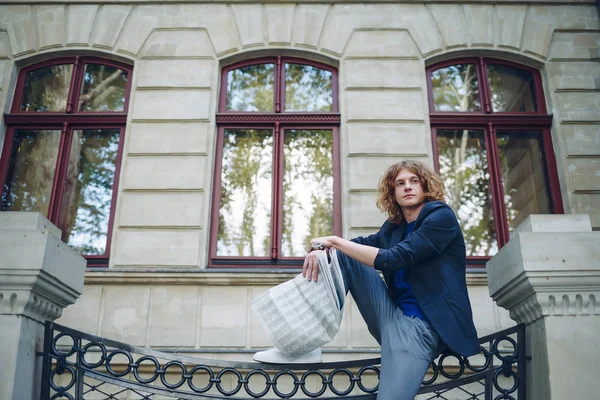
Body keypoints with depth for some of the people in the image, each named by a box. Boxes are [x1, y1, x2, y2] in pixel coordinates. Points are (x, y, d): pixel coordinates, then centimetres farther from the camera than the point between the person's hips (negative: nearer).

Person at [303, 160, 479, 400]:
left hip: (419, 323, -7)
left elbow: (392, 259, -18)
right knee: (342, 253, -2)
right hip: (391, 314, 7)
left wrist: (334, 241, -14)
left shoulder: (441, 216, -8)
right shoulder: (394, 226, 14)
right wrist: (321, 247, -12)